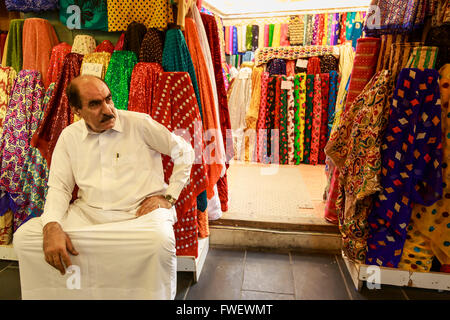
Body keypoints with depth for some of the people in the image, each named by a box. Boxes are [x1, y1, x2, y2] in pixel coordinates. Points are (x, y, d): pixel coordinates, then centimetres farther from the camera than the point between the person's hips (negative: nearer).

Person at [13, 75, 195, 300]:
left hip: (140, 212, -3)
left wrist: (169, 197, -3)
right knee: (24, 236, -13)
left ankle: (157, 295, -7)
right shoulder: (69, 136, 8)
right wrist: (52, 227, -14)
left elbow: (184, 151, 4)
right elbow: (58, 187, 6)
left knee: (160, 240, -36)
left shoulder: (140, 123, -3)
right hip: (88, 214, 4)